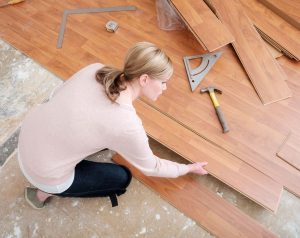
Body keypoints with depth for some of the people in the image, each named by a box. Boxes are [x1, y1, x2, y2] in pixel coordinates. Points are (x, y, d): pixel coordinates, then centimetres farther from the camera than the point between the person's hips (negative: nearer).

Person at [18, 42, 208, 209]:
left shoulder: (95, 69, -13)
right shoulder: (127, 125, -29)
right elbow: (151, 167, -10)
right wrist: (188, 168, 6)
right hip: (44, 173, -6)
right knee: (122, 178, 13)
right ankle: (46, 191, 15)